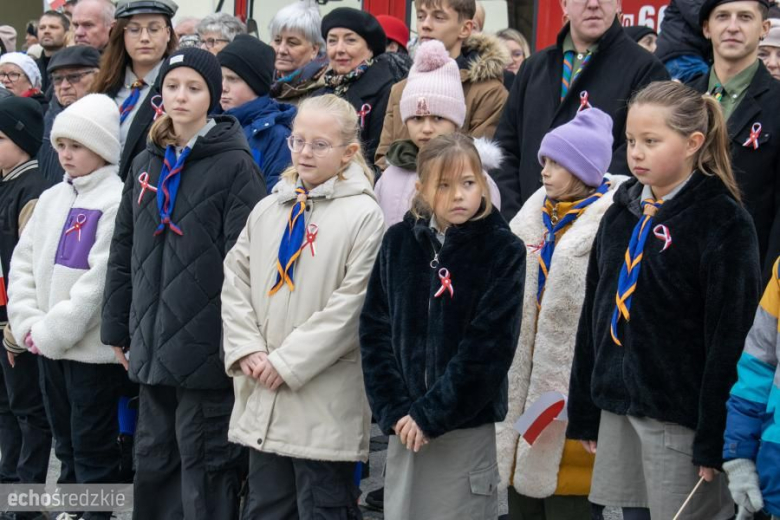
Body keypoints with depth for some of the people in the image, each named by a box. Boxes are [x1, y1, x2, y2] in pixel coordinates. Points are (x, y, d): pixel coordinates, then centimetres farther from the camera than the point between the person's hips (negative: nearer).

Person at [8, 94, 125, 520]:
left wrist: (52, 332, -17)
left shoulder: (116, 201, -13)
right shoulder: (52, 199, 11)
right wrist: (28, 322, -4)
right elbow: (24, 261, 11)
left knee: (92, 447, 0)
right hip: (49, 344, 7)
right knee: (67, 442, 17)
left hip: (93, 346, -7)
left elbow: (101, 280, -20)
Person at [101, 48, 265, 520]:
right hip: (153, 345, 6)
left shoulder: (235, 165, -7)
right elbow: (124, 252, 17)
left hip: (206, 349, -6)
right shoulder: (146, 165, 12)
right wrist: (118, 329, 15)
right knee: (154, 461, 13)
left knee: (205, 463, 0)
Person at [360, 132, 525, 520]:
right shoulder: (398, 243, 5)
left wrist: (430, 415, -14)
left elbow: (489, 346, -12)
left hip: (467, 427, -3)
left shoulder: (503, 250, -6)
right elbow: (375, 330, 5)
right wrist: (392, 410, -6)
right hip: (405, 429, 3)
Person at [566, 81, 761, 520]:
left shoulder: (724, 222, -10)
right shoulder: (623, 212, 11)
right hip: (617, 407, 6)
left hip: (681, 416, -6)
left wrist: (715, 441, -17)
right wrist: (584, 412, 13)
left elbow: (730, 337, -14)